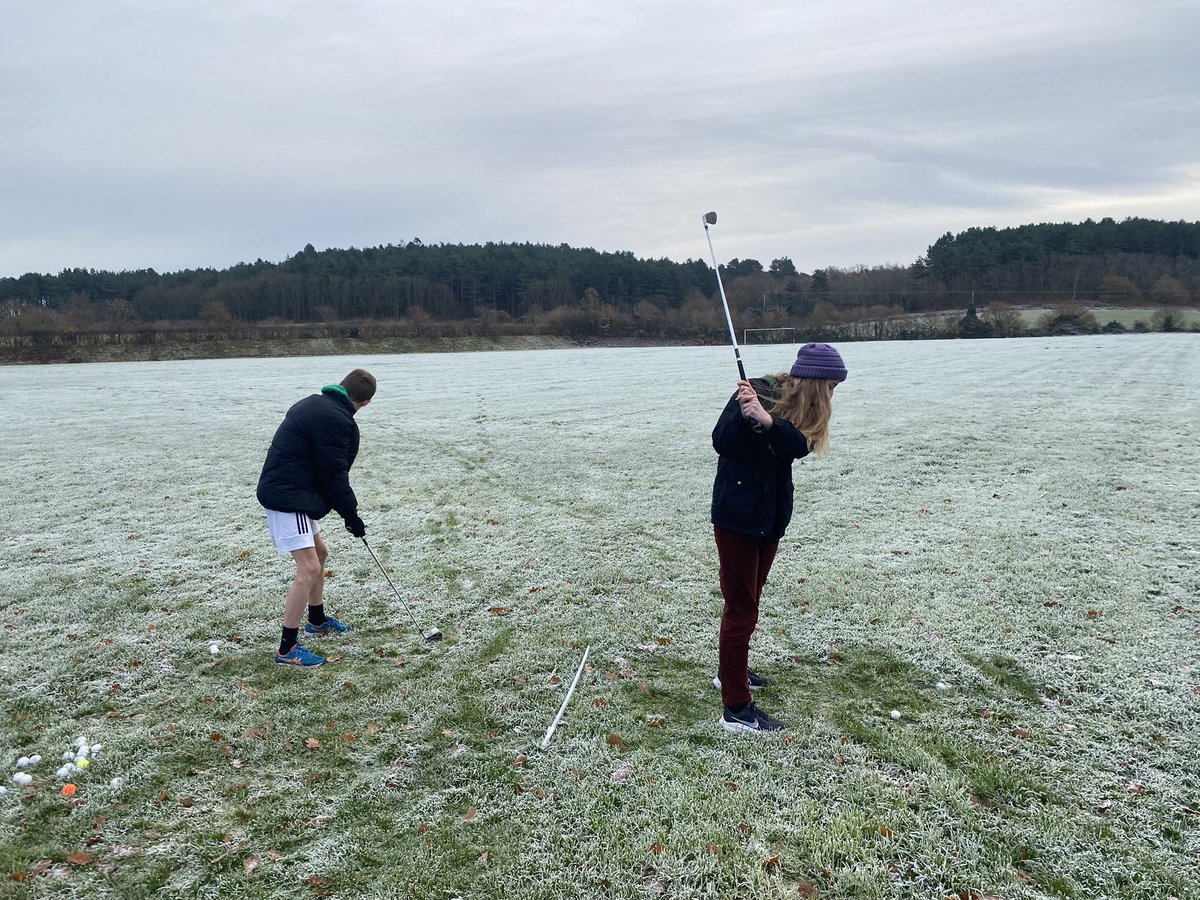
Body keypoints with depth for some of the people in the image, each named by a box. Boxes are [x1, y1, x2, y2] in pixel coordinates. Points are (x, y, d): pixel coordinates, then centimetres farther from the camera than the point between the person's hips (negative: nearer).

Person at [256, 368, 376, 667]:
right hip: (288, 499, -11)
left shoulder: (313, 404, 12)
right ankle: (287, 649, -7)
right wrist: (351, 515, -4)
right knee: (309, 568, -13)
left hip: (287, 492, 11)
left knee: (319, 552, 24)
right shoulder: (335, 419, -19)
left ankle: (317, 619, 41)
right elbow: (333, 474, -16)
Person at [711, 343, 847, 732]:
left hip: (771, 518, 7)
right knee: (741, 608, -4)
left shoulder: (804, 408, 2)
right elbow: (721, 443, -19)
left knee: (747, 600, 21)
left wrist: (767, 420, -36)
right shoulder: (756, 392, -17)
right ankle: (736, 709, 2)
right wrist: (743, 416, -38)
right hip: (736, 516, -7)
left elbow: (798, 445, -18)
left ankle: (730, 671, 41)